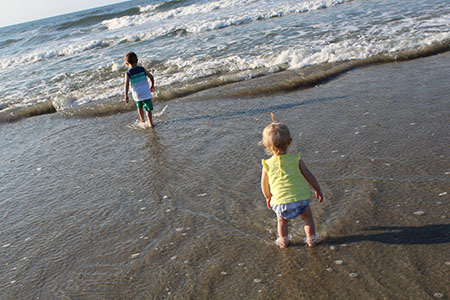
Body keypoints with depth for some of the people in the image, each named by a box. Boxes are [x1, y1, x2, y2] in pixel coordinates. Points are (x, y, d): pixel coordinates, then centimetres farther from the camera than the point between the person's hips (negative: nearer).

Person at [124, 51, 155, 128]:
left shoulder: (128, 73, -5)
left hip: (137, 94, 0)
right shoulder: (142, 69, -1)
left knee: (139, 107, 25)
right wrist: (152, 86, 16)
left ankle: (142, 121, 39)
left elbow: (126, 84, -16)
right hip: (146, 93, 0)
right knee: (148, 109, 4)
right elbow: (151, 76, 0)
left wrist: (126, 96, -14)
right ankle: (150, 123, -5)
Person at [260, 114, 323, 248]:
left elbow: (264, 185, 10)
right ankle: (311, 239, 37)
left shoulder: (267, 165, -1)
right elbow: (310, 177, 6)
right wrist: (318, 190, 22)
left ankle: (283, 241, 43)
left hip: (280, 203, 0)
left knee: (282, 220, 31)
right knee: (307, 217, 29)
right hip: (300, 199, 0)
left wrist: (268, 198, 29)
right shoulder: (296, 160, -1)